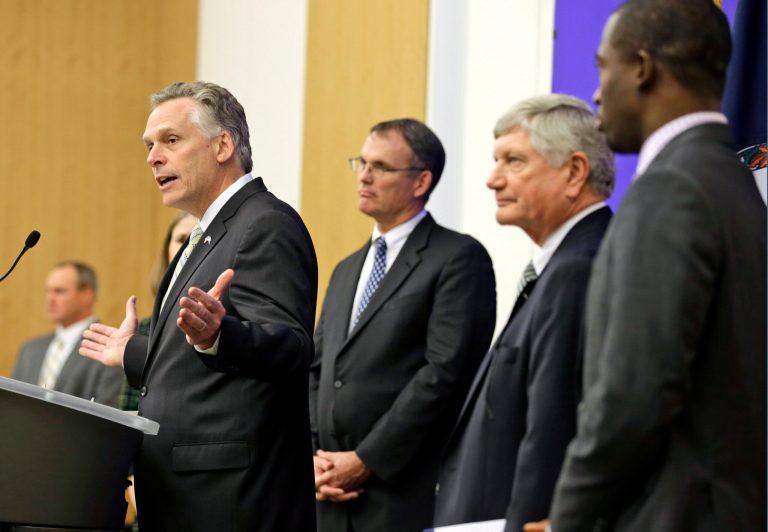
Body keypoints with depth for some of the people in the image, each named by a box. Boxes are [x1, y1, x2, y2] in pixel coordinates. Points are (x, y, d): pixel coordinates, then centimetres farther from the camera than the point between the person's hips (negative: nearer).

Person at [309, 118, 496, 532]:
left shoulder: (459, 259, -4)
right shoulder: (347, 270, 22)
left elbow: (446, 372, -13)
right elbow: (315, 371, 19)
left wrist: (367, 460, -14)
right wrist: (313, 458, 1)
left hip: (406, 498, -7)